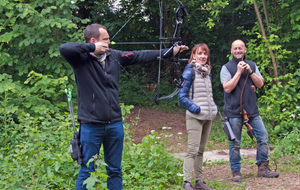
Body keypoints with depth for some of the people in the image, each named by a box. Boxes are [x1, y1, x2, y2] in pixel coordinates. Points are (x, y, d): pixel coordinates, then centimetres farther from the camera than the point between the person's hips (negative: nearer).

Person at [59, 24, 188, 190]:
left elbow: (140, 56, 12)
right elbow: (64, 48, -28)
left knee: (115, 171, 14)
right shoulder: (81, 59, -9)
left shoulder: (114, 56, 7)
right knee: (87, 171, 2)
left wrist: (171, 52, 14)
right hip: (91, 125, -5)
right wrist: (92, 47, -20)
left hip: (115, 124, 6)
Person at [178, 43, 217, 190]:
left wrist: (214, 107, 10)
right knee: (192, 150, -11)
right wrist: (195, 108, -20)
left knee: (201, 150, 12)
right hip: (195, 117, -7)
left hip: (208, 117, 7)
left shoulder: (207, 72, 14)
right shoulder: (190, 72, -8)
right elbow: (182, 96, -10)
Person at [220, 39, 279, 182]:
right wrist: (239, 72, -12)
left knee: (263, 136, 0)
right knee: (235, 143, 1)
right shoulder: (226, 67, -1)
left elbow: (260, 83, 5)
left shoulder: (252, 65, 12)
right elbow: (227, 88, -12)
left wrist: (249, 71, -7)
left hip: (252, 109, 4)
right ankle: (236, 171, 12)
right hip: (234, 110, -4)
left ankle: (263, 168, 12)